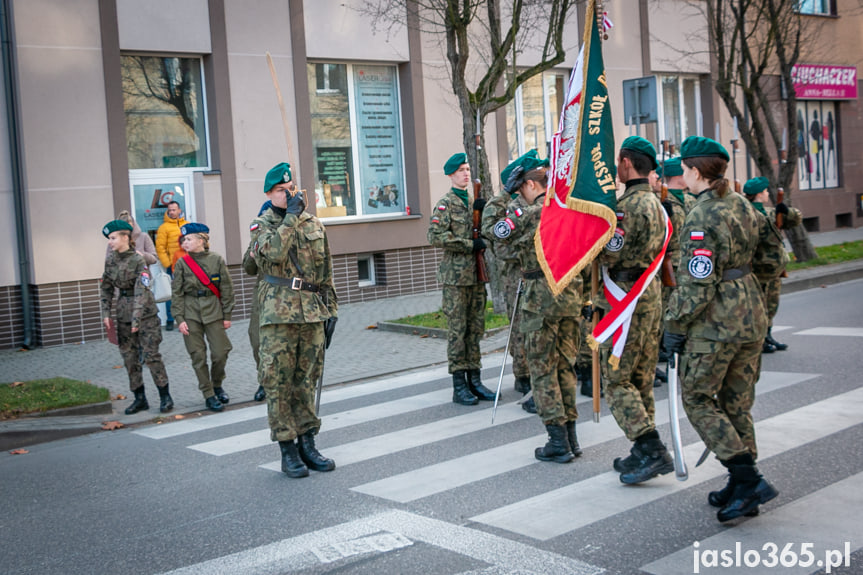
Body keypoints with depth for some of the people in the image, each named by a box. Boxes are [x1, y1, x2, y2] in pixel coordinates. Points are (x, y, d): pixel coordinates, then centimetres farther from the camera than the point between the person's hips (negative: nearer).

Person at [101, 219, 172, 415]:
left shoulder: (138, 260, -14)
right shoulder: (110, 261, 6)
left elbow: (141, 290, -22)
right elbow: (106, 289, 12)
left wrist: (137, 317, -28)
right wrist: (106, 313, 4)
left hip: (145, 313, -6)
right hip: (123, 315, 6)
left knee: (151, 355, -5)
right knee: (129, 357, 7)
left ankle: (165, 397, 6)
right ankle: (140, 398, 17)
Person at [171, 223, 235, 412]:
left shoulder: (216, 260, -1)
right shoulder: (182, 263, 0)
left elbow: (226, 288, 3)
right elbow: (176, 293, 1)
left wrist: (227, 315, 2)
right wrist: (179, 319, -5)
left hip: (213, 311, 0)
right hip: (191, 314, 0)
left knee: (220, 353, -1)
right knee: (198, 357, 1)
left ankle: (217, 385, 26)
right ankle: (208, 395, 12)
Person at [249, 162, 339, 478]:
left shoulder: (315, 224, 13)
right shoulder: (261, 225, 1)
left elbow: (326, 272, 16)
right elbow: (273, 253, -21)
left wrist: (331, 310, 12)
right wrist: (291, 216, -17)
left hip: (313, 313, 4)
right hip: (278, 313, -4)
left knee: (307, 381, 9)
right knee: (278, 383, -2)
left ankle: (307, 444, 19)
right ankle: (287, 450, 6)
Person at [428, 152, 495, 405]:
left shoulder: (474, 201, 15)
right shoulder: (445, 204, -4)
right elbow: (435, 236, -16)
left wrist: (484, 210, -5)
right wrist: (470, 244, -16)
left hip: (476, 273, 6)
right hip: (455, 275, -6)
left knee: (476, 329, 8)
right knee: (457, 330, -3)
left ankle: (474, 379, 15)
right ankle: (459, 386, 1)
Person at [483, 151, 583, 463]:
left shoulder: (530, 214, -12)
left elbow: (490, 229, -2)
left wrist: (504, 199, 7)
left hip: (541, 298, -6)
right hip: (571, 296, 6)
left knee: (542, 369, 2)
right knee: (565, 365, 14)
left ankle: (558, 442, 1)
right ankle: (570, 436, 17)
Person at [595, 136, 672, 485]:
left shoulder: (628, 205, -17)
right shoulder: (656, 204, 15)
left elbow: (611, 256, -19)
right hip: (651, 295, 9)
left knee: (616, 380, -4)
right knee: (641, 378, 13)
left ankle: (653, 451, -9)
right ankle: (643, 453, 19)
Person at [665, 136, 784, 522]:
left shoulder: (702, 218, -18)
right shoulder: (742, 205, 8)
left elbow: (697, 284, -20)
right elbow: (773, 261, 14)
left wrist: (675, 326, -11)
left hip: (716, 323, -8)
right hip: (752, 315, 8)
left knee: (697, 398, 4)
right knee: (737, 402, 15)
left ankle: (747, 479, -2)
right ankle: (742, 487, 21)